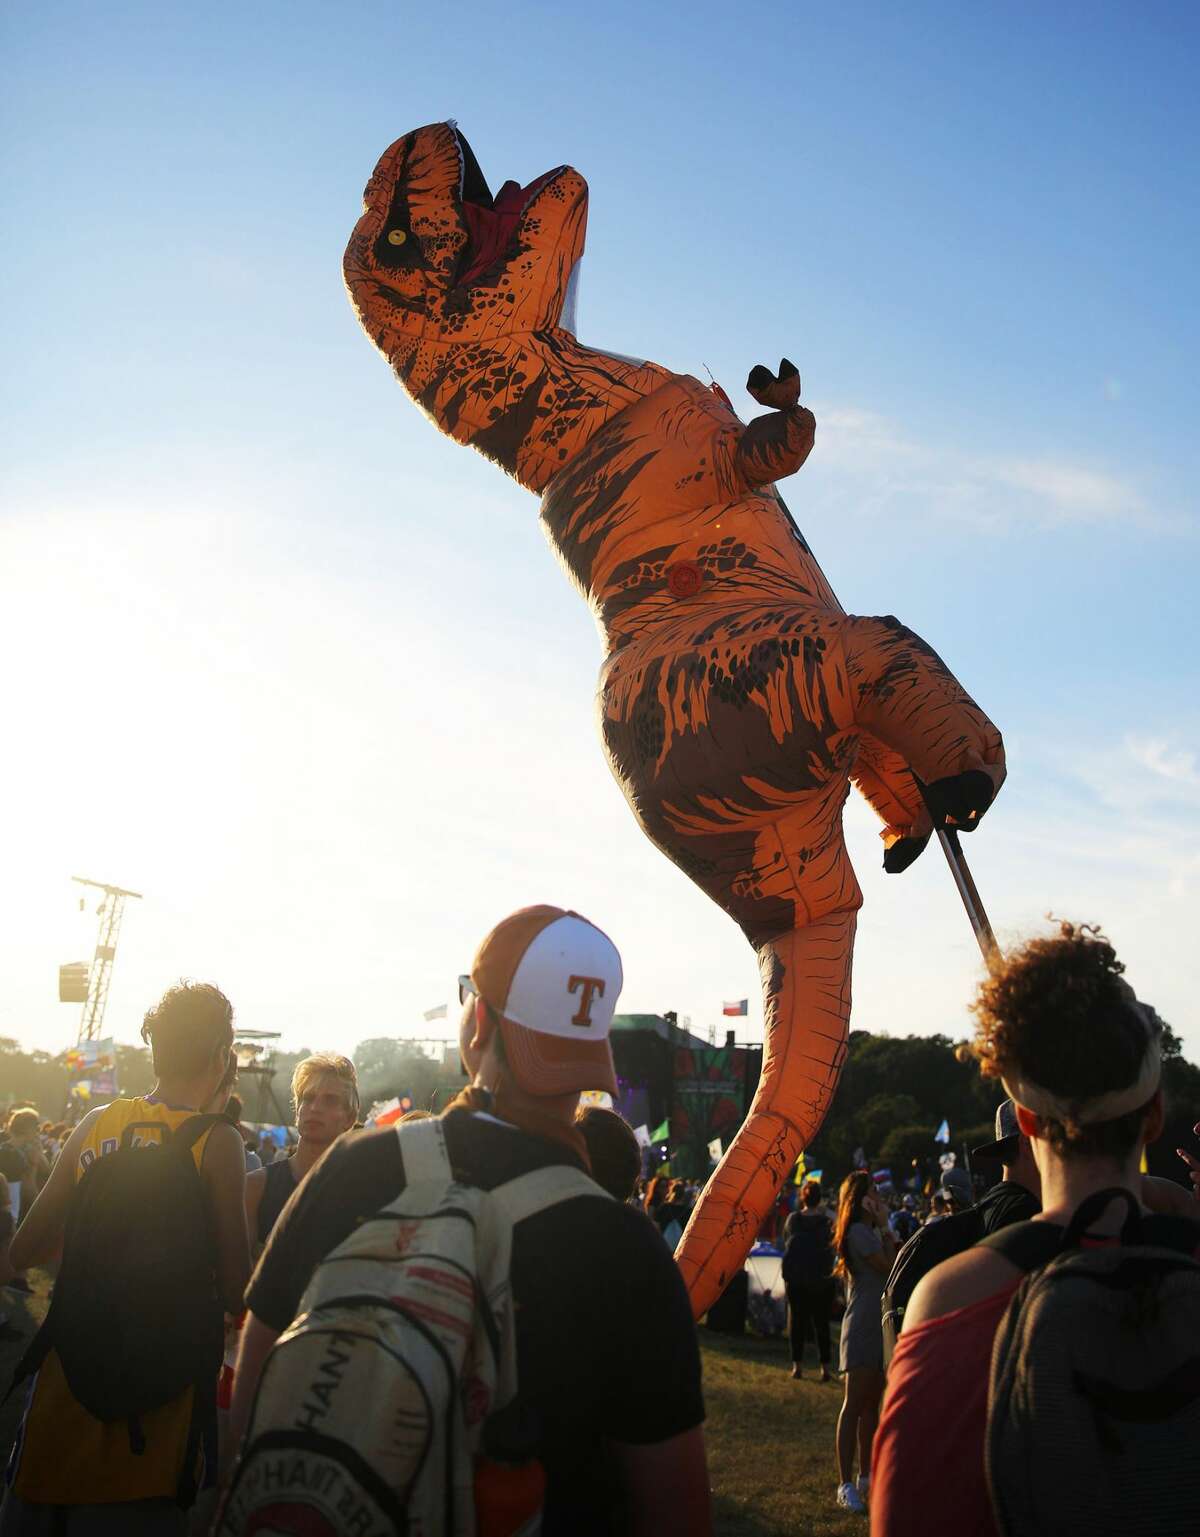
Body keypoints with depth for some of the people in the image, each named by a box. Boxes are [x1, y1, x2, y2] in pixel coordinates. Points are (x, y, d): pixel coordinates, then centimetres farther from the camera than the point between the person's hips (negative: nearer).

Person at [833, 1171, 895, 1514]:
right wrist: (885, 1228, -9)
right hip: (862, 1327, -10)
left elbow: (891, 1262, 10)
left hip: (877, 1327, 10)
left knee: (871, 1404, 14)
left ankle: (865, 1477, 22)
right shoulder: (859, 1232, -13)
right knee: (855, 1404, -8)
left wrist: (883, 1228, 6)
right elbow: (889, 1266, -16)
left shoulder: (870, 1232, 17)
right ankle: (846, 1484, -5)